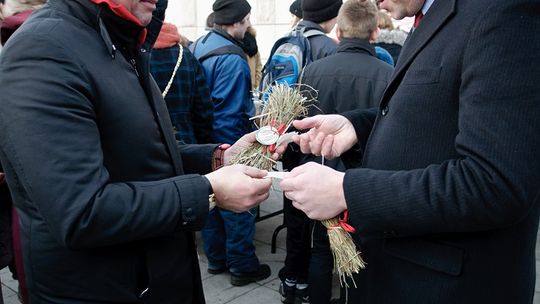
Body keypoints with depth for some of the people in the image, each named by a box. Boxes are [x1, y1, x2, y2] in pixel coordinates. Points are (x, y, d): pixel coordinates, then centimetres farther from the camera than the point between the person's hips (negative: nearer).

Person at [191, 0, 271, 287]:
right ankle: (242, 266, 16)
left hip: (207, 142, 9)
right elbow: (229, 114, -24)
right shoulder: (232, 59, -22)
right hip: (229, 145, -9)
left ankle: (216, 258, 31)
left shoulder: (200, 45, 7)